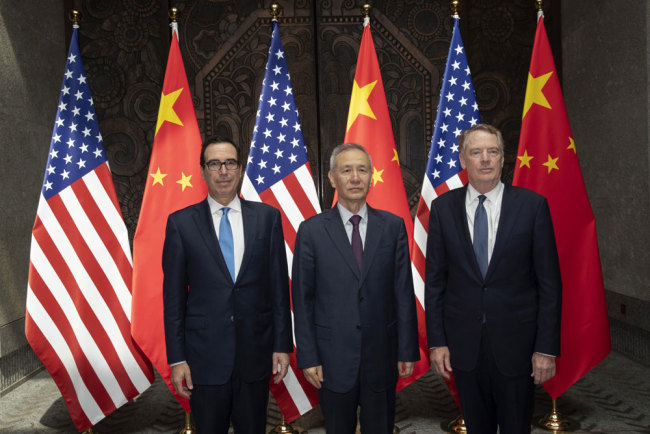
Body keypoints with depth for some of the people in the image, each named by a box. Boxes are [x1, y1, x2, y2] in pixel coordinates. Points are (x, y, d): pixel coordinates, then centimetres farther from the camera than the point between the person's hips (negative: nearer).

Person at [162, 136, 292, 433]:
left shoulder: (267, 217, 1)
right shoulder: (181, 222, -1)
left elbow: (279, 285, 2)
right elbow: (173, 296, 0)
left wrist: (282, 344, 1)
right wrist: (176, 358, -2)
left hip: (256, 352, 1)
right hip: (205, 353, -1)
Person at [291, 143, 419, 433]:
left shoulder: (393, 226, 0)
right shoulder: (312, 230, -3)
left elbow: (403, 292, 1)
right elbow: (302, 299, -2)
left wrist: (408, 349, 0)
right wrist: (307, 357, -4)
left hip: (382, 355, 1)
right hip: (333, 357, -1)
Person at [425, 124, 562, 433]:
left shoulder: (532, 205, -6)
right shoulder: (443, 207, -1)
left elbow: (549, 282, -5)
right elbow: (434, 279, 1)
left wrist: (547, 347, -7)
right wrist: (436, 341, -2)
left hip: (516, 342, -1)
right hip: (463, 343, 1)